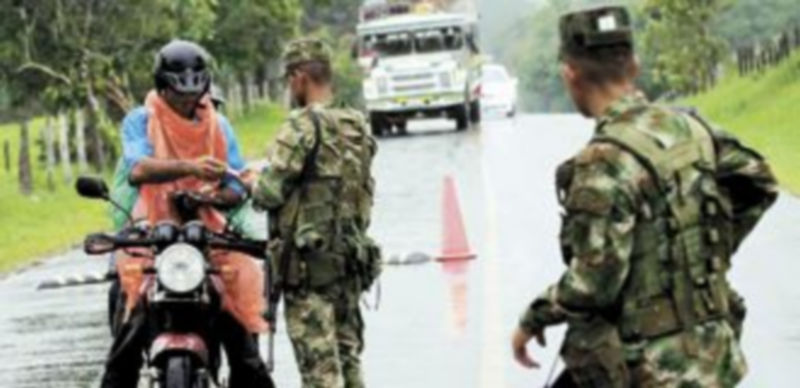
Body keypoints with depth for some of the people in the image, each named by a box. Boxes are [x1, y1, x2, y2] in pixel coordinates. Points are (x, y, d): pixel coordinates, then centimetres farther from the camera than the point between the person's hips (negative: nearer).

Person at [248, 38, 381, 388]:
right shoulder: (358, 128, 11)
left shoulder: (303, 126, -13)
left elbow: (271, 193, -16)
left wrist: (252, 182, 6)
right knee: (348, 356, 13)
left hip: (308, 258, -8)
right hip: (351, 257, 8)